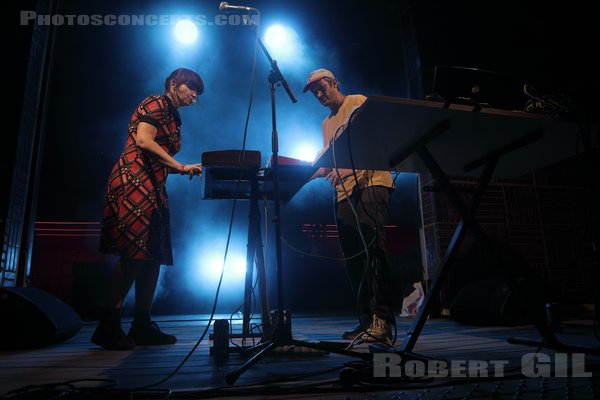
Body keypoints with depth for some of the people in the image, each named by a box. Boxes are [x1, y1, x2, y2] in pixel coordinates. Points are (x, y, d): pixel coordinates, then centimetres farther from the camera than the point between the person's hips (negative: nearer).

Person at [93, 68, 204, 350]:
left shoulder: (174, 118, 26)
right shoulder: (155, 104, 0)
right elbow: (143, 140, -16)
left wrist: (187, 169, 7)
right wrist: (182, 167, -16)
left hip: (153, 190, 10)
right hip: (134, 182, -9)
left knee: (154, 256, 5)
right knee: (134, 255, -15)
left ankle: (142, 326, 11)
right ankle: (108, 327, -6)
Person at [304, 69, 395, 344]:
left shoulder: (358, 103, 7)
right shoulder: (326, 124, 28)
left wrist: (351, 167, -23)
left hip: (370, 182, -7)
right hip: (344, 192, 8)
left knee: (372, 250, -18)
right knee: (353, 258, 3)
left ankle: (381, 321, -17)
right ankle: (366, 320, 9)